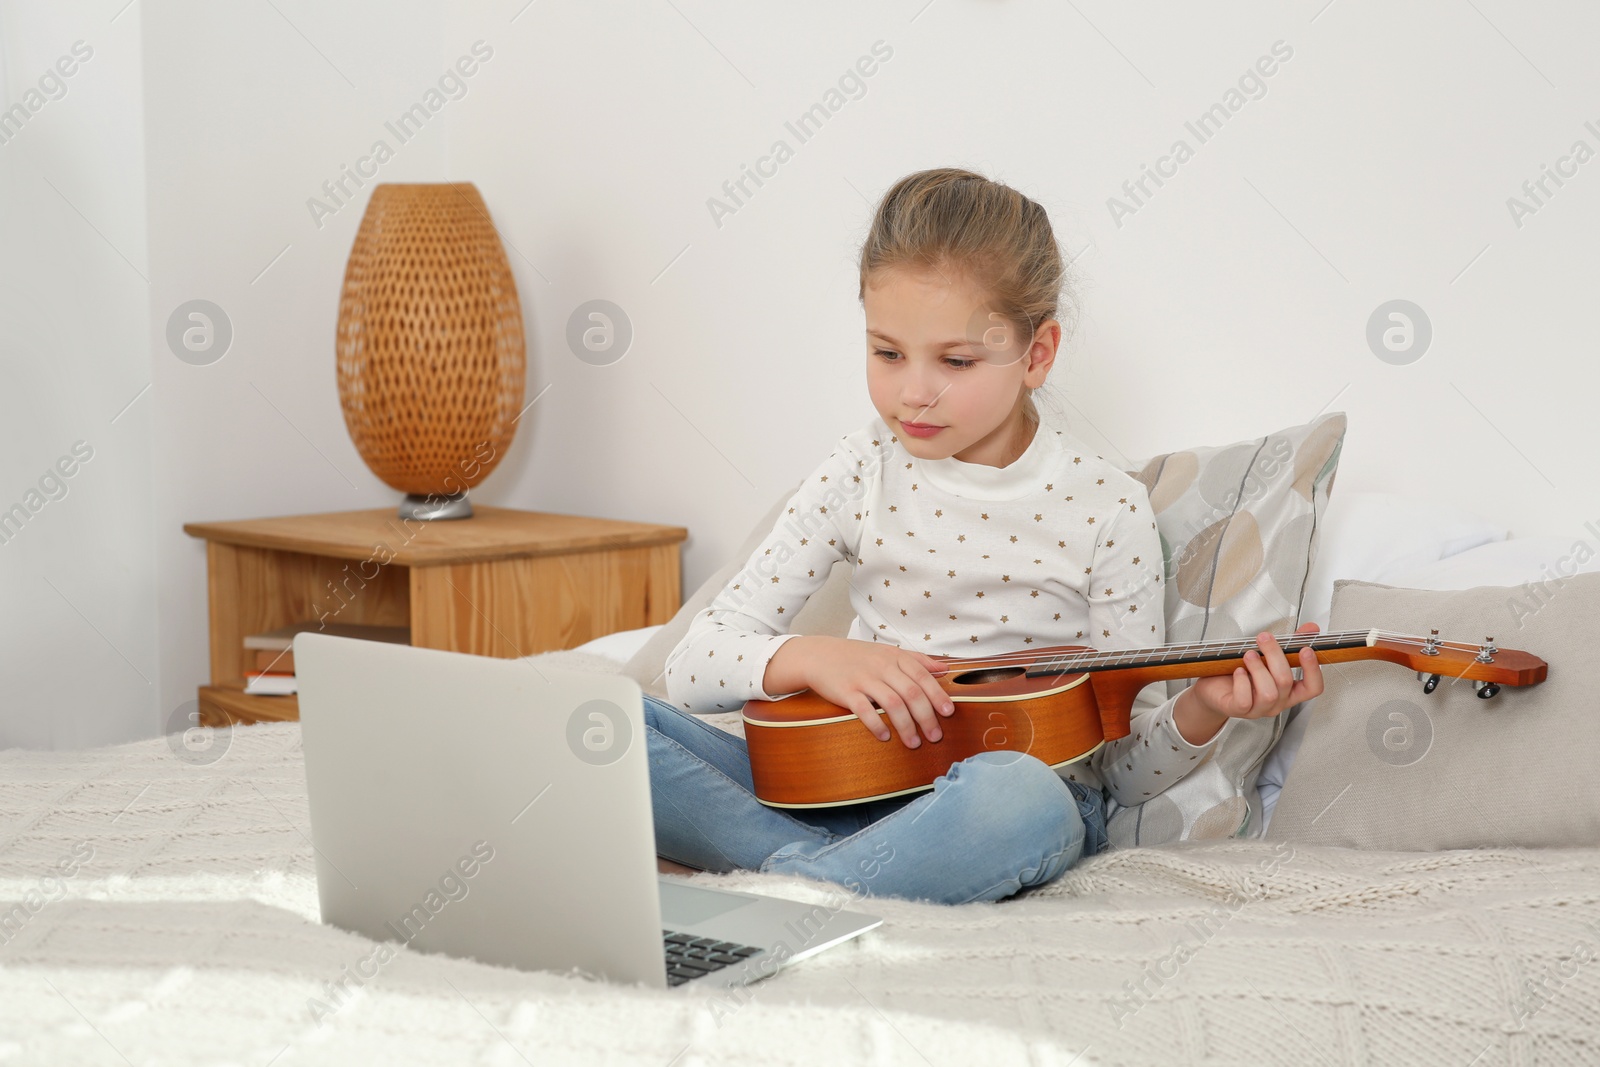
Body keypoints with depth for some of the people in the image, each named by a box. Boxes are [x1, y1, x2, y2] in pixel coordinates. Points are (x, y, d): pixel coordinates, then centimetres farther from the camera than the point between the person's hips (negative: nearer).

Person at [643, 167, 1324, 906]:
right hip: (850, 787, 3)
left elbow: (1127, 774, 2)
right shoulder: (865, 472, 3)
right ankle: (829, 869, -30)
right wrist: (811, 658, -19)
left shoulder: (1107, 511, -3)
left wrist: (1201, 712, -20)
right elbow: (692, 669, 1)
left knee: (1018, 800, -42)